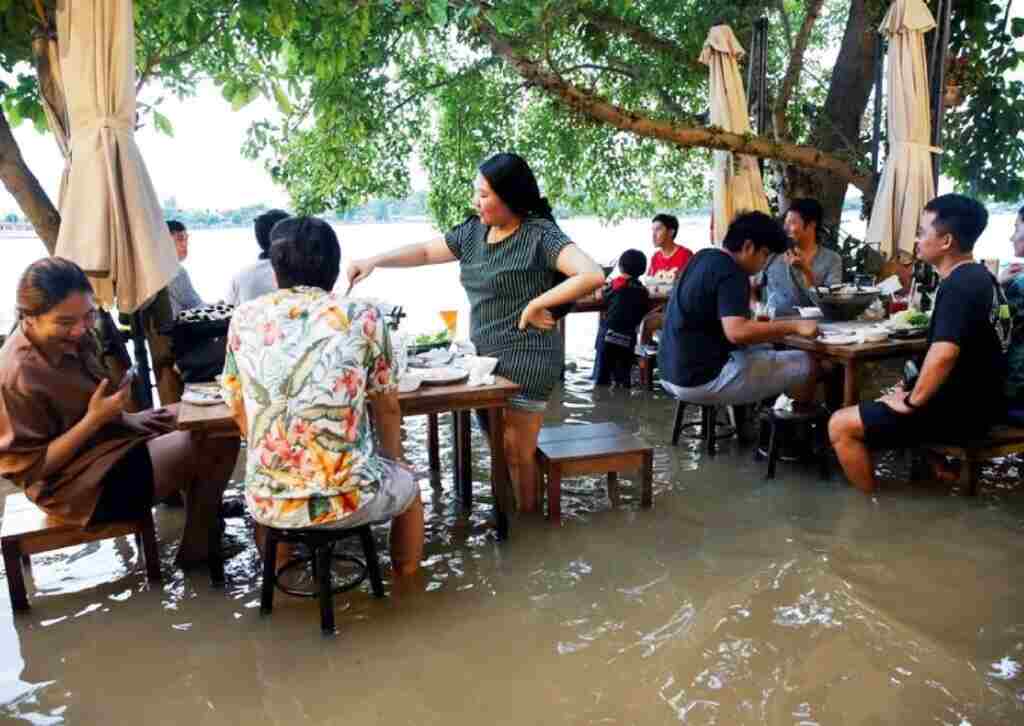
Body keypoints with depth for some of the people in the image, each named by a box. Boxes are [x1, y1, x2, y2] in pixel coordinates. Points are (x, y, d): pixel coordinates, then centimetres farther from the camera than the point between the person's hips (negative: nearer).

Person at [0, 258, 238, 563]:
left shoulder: (69, 337, -3)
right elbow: (32, 468, -22)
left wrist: (125, 417, 2)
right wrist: (94, 420, -27)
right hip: (80, 483, -9)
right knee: (219, 440, -14)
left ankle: (204, 509, 21)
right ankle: (197, 547, 4)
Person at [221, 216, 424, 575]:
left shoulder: (244, 318, 2)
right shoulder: (363, 317, -5)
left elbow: (240, 412, 12)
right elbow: (387, 409, 5)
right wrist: (393, 460, 25)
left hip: (269, 503, 3)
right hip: (348, 499, -2)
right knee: (407, 485, 30)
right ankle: (405, 574, 46)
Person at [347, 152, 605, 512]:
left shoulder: (540, 235, -15)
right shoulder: (473, 231, 7)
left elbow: (592, 275, -26)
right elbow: (425, 252, 17)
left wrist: (535, 304, -21)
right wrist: (375, 261, 5)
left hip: (525, 361, -7)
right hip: (486, 358, 7)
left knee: (515, 452, 1)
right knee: (498, 448, 15)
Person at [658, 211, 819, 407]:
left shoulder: (704, 257, 11)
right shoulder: (731, 273, -17)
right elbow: (737, 332, -30)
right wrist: (793, 326, -22)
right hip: (702, 378, -10)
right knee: (806, 364, -4)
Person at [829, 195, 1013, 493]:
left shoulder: (959, 286, -22)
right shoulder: (979, 278, 11)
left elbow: (943, 355, -36)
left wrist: (912, 402, -21)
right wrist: (914, 388, 15)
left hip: (959, 409, -11)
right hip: (977, 401, 11)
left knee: (840, 426, -10)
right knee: (879, 404, 31)